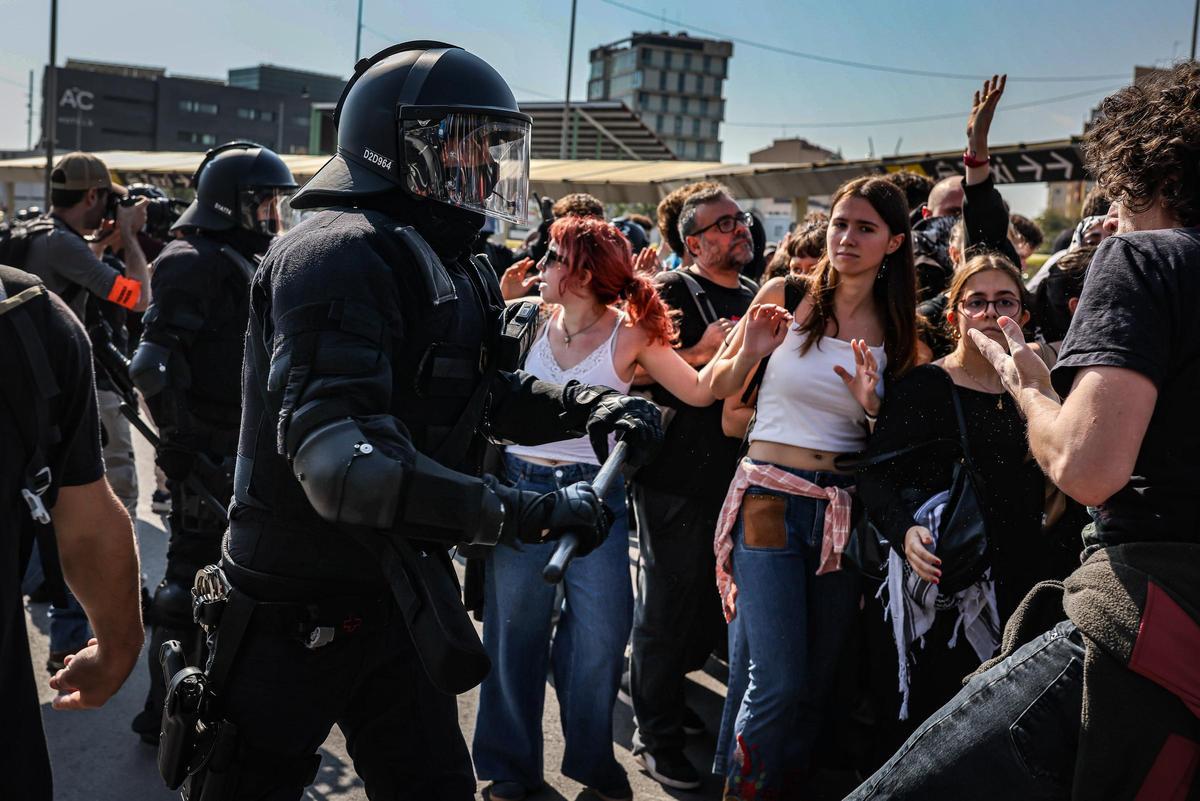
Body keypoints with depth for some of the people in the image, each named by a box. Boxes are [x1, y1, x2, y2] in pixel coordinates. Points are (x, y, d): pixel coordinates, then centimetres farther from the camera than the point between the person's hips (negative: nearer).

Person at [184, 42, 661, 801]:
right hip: (299, 607, -9)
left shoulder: (442, 264, 10)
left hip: (395, 593, 9)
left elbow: (482, 393, 18)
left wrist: (593, 405, -2)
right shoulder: (340, 255, -23)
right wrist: (526, 513, -35)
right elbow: (338, 457, -34)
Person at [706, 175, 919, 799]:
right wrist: (747, 353, -14)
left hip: (844, 507, 3)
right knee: (776, 682, -8)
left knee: (817, 682, 10)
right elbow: (718, 388, 6)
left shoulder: (896, 328, 4)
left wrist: (876, 407, -11)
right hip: (769, 499, -3)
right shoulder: (787, 295, -1)